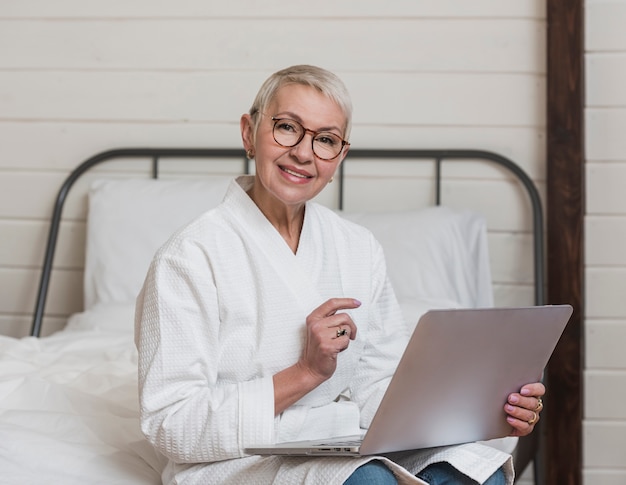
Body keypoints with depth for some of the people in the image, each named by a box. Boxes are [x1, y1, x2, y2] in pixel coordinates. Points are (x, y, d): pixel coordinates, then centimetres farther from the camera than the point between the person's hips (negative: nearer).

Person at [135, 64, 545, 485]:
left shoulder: (360, 249, 10)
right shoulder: (191, 257, -10)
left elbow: (380, 391, 6)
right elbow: (170, 426, -14)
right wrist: (306, 373, -20)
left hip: (344, 448, 5)